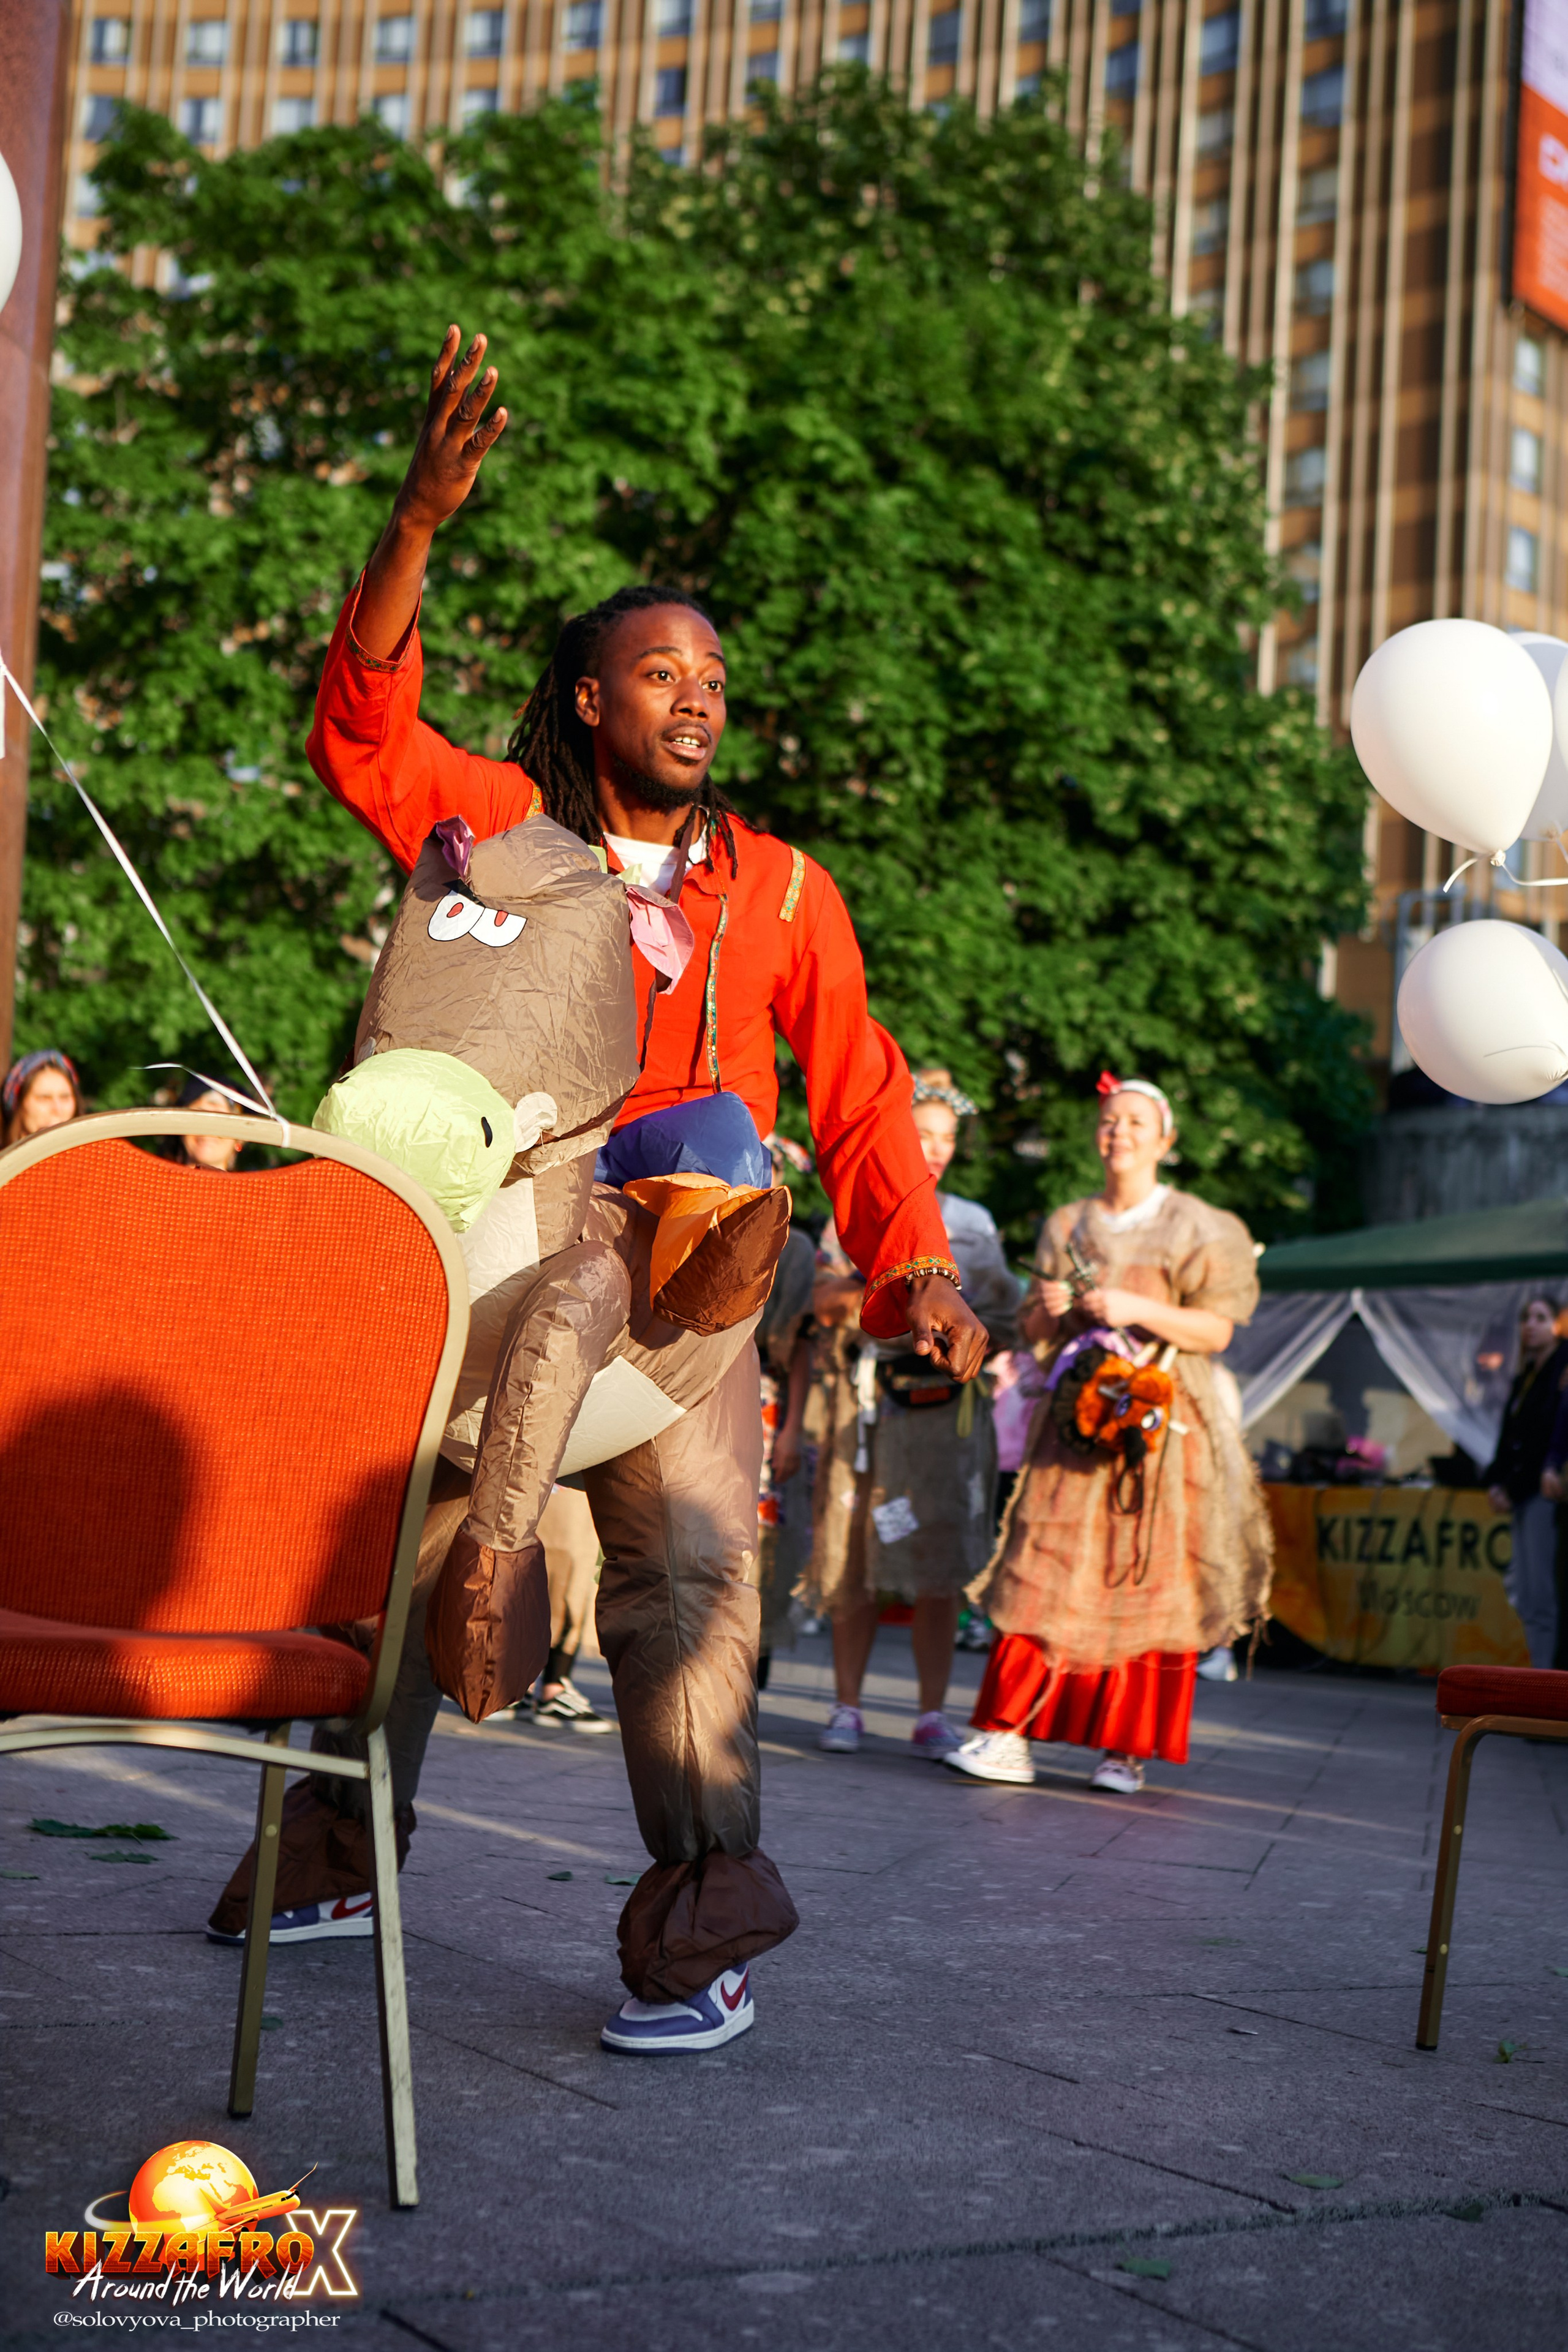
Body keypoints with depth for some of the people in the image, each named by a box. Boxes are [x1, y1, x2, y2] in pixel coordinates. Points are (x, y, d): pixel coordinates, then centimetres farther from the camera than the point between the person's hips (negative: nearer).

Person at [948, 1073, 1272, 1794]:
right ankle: (1007, 1736, -9)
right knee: (1045, 1574, -5)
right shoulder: (1067, 1226, 15)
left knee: (1147, 1584, -3)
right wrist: (1046, 1310, -4)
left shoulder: (1195, 1229, 4)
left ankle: (1126, 1750, 2)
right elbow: (1033, 1330, 18)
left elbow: (1218, 1329, -3)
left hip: (1159, 1423, -3)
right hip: (1074, 1421, 3)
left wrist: (1139, 1309, -15)